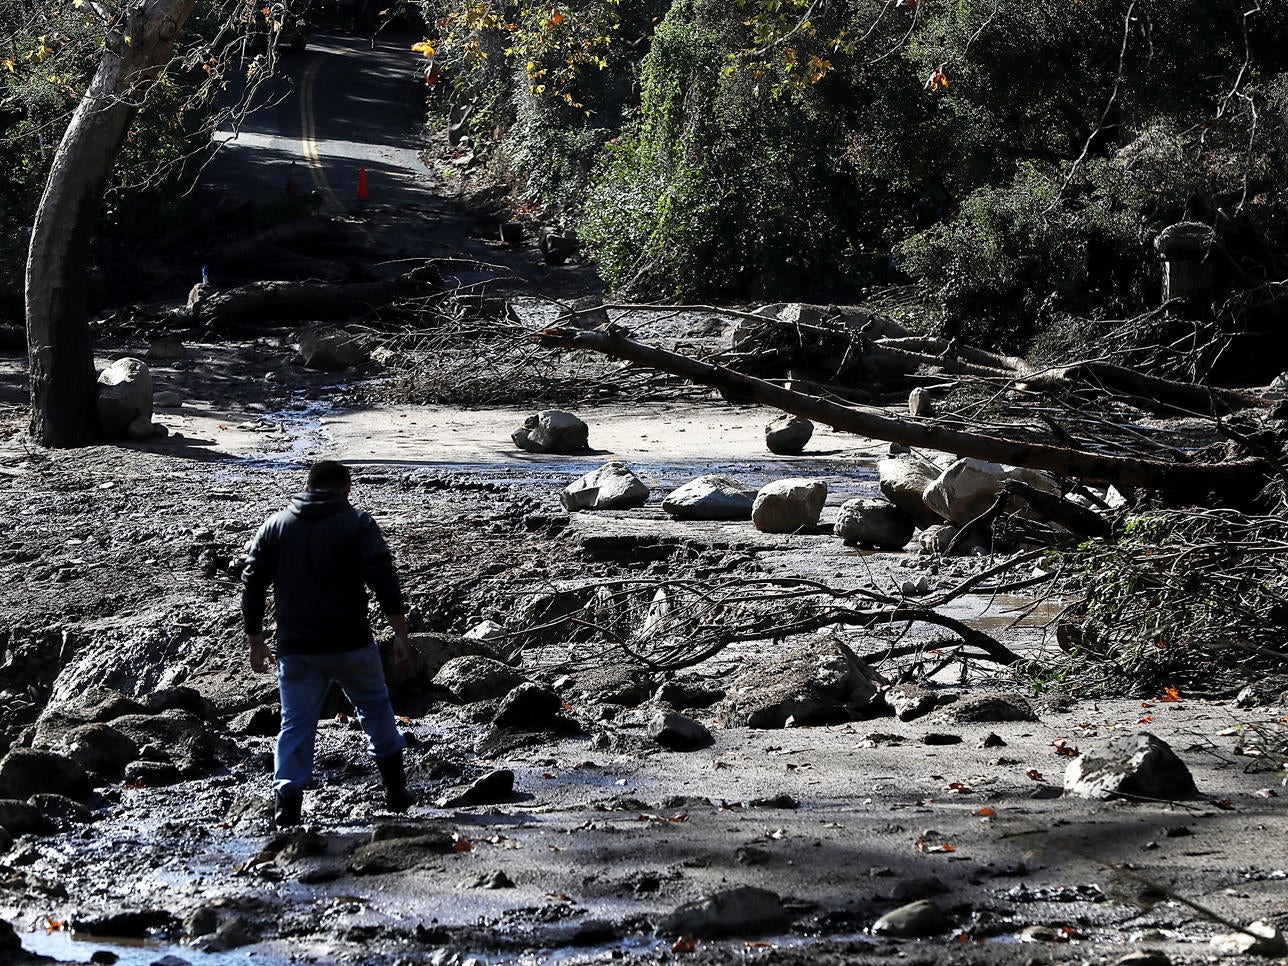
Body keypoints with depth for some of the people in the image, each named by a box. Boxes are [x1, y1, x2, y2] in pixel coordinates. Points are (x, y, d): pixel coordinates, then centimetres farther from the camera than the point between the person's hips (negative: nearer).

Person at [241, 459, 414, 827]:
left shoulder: (274, 525, 8)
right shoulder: (357, 523, -2)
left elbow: (252, 585, 8)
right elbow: (384, 578, -12)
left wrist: (255, 641, 14)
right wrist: (400, 633, -10)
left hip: (296, 648, 2)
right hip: (350, 645, -2)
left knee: (296, 724, 8)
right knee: (375, 708, 17)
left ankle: (286, 802, -4)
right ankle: (395, 790, 22)